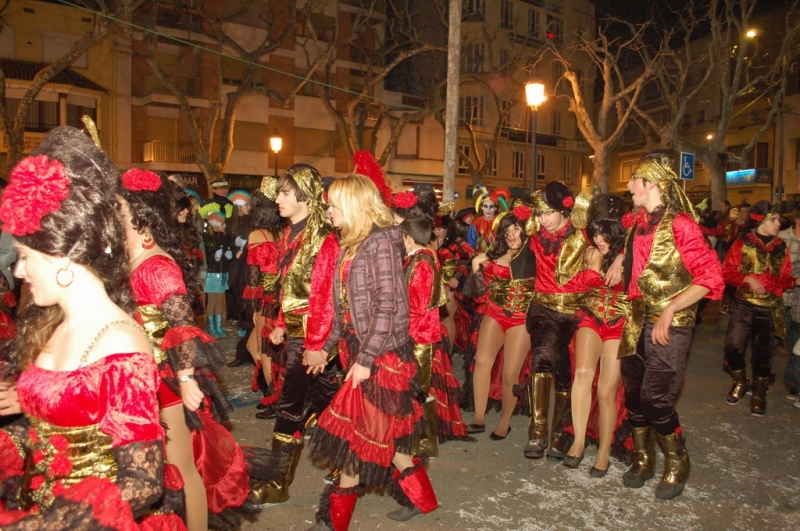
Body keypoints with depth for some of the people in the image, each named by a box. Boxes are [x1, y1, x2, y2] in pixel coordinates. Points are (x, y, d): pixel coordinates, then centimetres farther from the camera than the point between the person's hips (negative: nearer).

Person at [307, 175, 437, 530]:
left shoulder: (381, 242, -14)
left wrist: (365, 359, -19)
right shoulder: (353, 244, 12)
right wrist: (326, 347, 17)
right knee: (382, 431, 15)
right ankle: (419, 497, 30)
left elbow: (388, 306, -18)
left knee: (357, 433, 2)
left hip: (381, 354, -9)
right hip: (358, 348, 9)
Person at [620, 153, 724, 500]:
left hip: (669, 326, -7)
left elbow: (711, 277, -16)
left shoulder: (680, 224, -13)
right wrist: (620, 256, 11)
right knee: (634, 395, 11)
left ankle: (677, 464, 19)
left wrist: (671, 309, -20)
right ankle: (643, 460, 31)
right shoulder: (639, 222, 10)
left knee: (656, 399, -7)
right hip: (637, 322, 7)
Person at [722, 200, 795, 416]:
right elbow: (727, 271, -6)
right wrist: (747, 279, -21)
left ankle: (759, 394, 28)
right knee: (734, 346, -14)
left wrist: (795, 282, -13)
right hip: (744, 305, -2)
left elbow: (784, 279, 8)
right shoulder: (742, 244, -4)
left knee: (763, 353, 8)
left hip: (770, 309, 2)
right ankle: (740, 382, 15)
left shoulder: (781, 248, 5)